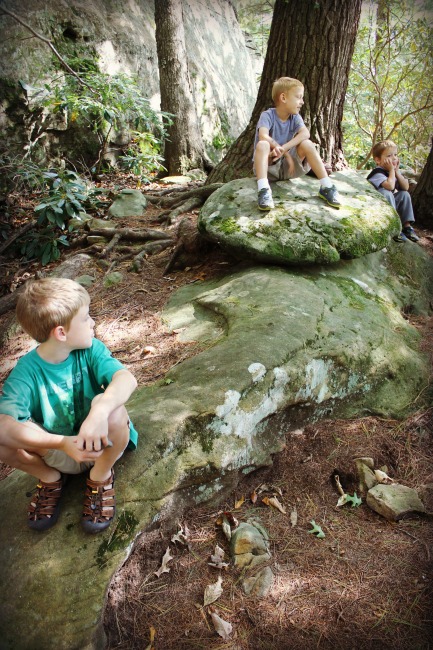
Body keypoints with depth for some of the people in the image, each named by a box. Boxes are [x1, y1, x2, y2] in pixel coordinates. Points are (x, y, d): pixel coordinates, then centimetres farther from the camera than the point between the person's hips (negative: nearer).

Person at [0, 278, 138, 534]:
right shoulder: (27, 371, -18)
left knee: (112, 409, -34)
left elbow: (127, 379, -33)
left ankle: (101, 476, -3)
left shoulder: (90, 350, -14)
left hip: (102, 446, 0)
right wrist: (63, 443, -45)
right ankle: (50, 478, 5)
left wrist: (99, 411, -53)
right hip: (57, 453, 1)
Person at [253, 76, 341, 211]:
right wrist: (286, 153, -28)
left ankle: (326, 187, -18)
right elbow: (263, 137, -28)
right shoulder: (268, 115, -9)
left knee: (307, 144, -18)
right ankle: (263, 190, -46)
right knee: (263, 145, -32)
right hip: (268, 166, -4)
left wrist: (283, 149, -32)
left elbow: (305, 133, -17)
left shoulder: (295, 117, 3)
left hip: (287, 166, 4)